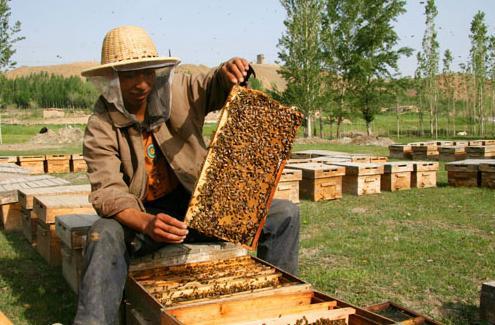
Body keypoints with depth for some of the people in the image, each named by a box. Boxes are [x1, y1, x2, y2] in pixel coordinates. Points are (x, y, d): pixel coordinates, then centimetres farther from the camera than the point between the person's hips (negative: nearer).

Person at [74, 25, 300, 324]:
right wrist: (147, 223, -41)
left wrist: (231, 71, -19)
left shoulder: (178, 90, -4)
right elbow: (107, 191, -21)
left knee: (285, 215, -8)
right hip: (142, 216, -2)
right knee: (105, 235, -37)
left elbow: (218, 86, 8)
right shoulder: (101, 127, -12)